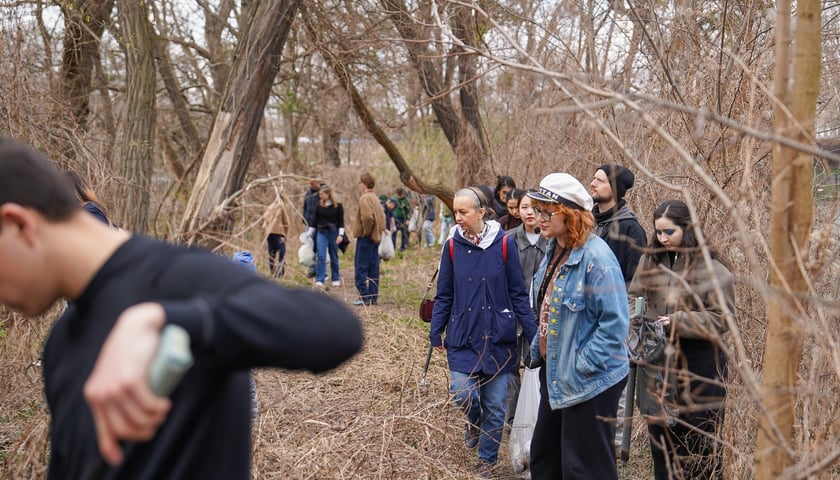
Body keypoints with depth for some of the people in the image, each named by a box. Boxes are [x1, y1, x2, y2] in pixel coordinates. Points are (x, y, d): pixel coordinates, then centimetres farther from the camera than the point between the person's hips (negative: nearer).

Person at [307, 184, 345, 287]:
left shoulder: (337, 206, -3)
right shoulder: (319, 205, 4)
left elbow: (341, 222, -3)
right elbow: (314, 221, 10)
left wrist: (340, 235, -13)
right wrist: (309, 234, 10)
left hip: (333, 233, -2)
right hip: (321, 233, 2)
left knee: (334, 257, 9)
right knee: (320, 256, -9)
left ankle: (336, 279, 24)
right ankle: (320, 280, -10)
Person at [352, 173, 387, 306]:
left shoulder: (365, 198, -14)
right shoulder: (375, 197, 15)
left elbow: (367, 216, -27)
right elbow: (381, 216, 17)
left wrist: (366, 231, -15)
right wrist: (380, 230, 13)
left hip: (366, 237, -9)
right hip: (376, 237, 9)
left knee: (361, 268, -4)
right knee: (373, 268, 10)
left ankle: (364, 297, -5)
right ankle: (373, 296, 14)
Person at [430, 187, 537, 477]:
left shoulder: (504, 244, -7)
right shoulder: (452, 246, -1)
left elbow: (518, 294, -2)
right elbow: (444, 296, 6)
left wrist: (533, 333, -4)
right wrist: (436, 333, 2)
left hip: (498, 336, -1)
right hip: (463, 335, 1)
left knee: (495, 404, 5)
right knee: (462, 391, -11)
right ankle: (476, 421, 25)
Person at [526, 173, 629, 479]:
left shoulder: (597, 258, -23)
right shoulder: (554, 250, 5)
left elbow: (614, 323, -24)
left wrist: (582, 365, -21)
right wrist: (538, 351, 12)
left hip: (589, 382, -9)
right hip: (554, 374, 9)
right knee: (544, 455, 22)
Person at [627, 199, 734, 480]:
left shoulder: (712, 269, -10)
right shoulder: (651, 260, 5)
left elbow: (722, 319, -12)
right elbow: (635, 300, 13)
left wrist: (680, 322, -21)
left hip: (700, 364, -5)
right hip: (657, 362, 5)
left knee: (701, 441, 7)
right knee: (661, 435, 17)